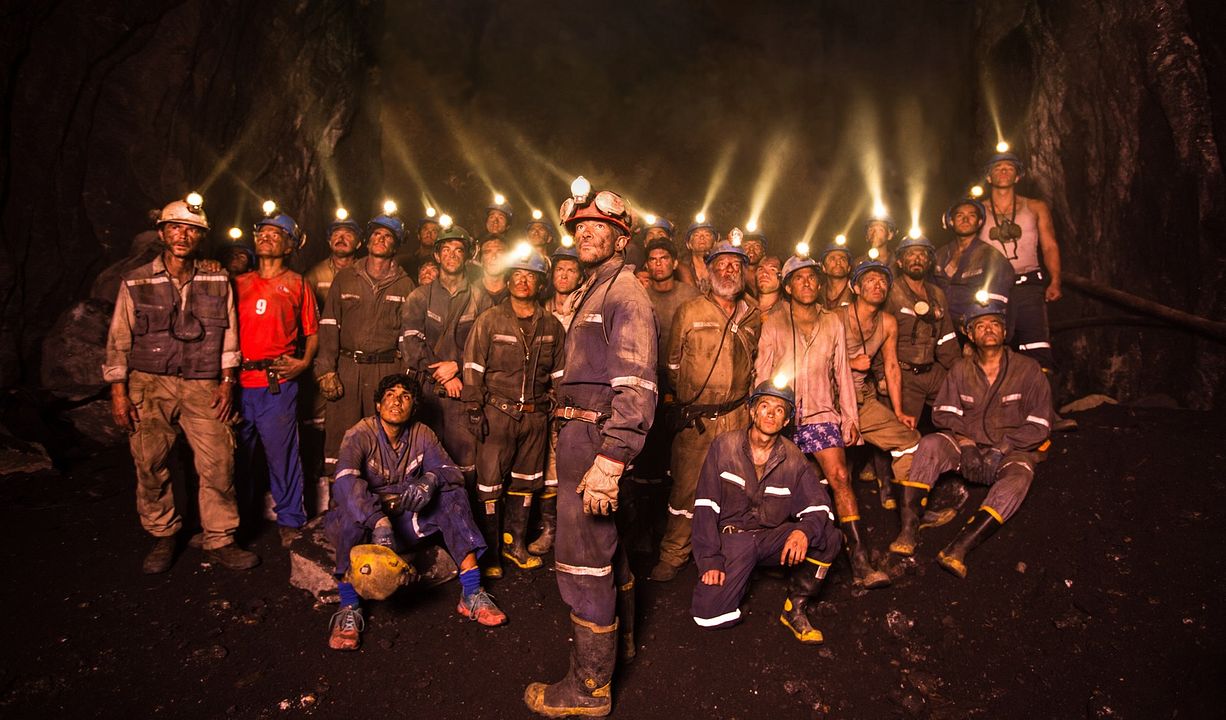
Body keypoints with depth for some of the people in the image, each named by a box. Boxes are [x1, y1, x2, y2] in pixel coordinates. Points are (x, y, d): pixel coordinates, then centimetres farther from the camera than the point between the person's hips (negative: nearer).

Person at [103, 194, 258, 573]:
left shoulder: (218, 283, 7)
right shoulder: (136, 283, 3)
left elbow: (229, 336, 10)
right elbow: (118, 341, 4)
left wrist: (227, 382, 3)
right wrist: (118, 392, 0)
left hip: (202, 387, 1)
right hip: (149, 386, 0)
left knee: (219, 464, -5)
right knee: (150, 467, 5)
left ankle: (220, 541, 10)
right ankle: (162, 538, 25)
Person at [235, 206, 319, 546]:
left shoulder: (297, 284, 7)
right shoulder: (240, 283, 15)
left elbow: (312, 332, 8)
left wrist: (304, 362, -5)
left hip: (278, 383, -3)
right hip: (238, 382, 4)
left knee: (281, 453, -1)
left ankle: (290, 520, 12)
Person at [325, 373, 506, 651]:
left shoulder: (421, 435, 0)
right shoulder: (360, 435, -14)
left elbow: (451, 471, -8)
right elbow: (345, 480, -34)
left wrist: (430, 480, -34)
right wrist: (379, 523, -48)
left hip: (405, 519, 4)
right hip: (363, 521, -4)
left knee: (453, 494, -15)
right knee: (351, 506, -35)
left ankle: (471, 594, -21)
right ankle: (349, 607, -31)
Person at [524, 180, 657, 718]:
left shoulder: (625, 293, -13)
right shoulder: (591, 291, 19)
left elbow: (637, 388, -23)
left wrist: (609, 460, -29)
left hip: (595, 439, -10)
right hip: (579, 434, 10)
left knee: (582, 557, -4)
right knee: (604, 543, 23)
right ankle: (618, 636, 43)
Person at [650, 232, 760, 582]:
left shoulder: (753, 316, 10)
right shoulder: (689, 312, 2)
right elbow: (673, 363, 9)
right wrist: (687, 394, 10)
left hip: (738, 417, 2)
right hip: (695, 418, -2)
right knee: (686, 487, 1)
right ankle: (673, 556, 15)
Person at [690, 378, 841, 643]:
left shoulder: (794, 458, -2)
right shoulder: (724, 446, -8)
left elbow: (819, 507, -7)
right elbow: (705, 507, -10)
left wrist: (804, 530, -32)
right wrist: (709, 561, -18)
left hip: (773, 537, 2)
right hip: (731, 535, -2)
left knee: (828, 537, -25)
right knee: (711, 615, -22)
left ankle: (795, 609, -4)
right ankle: (738, 574, 13)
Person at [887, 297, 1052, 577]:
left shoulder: (1027, 369, 1)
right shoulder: (961, 370, 8)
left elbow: (1039, 425, -4)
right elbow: (944, 413, 2)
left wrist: (1001, 449, -15)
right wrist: (965, 442, -16)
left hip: (1012, 451, -2)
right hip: (968, 449, 2)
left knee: (1019, 476, -35)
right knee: (930, 444, -28)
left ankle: (958, 548, -49)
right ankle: (908, 530, -36)